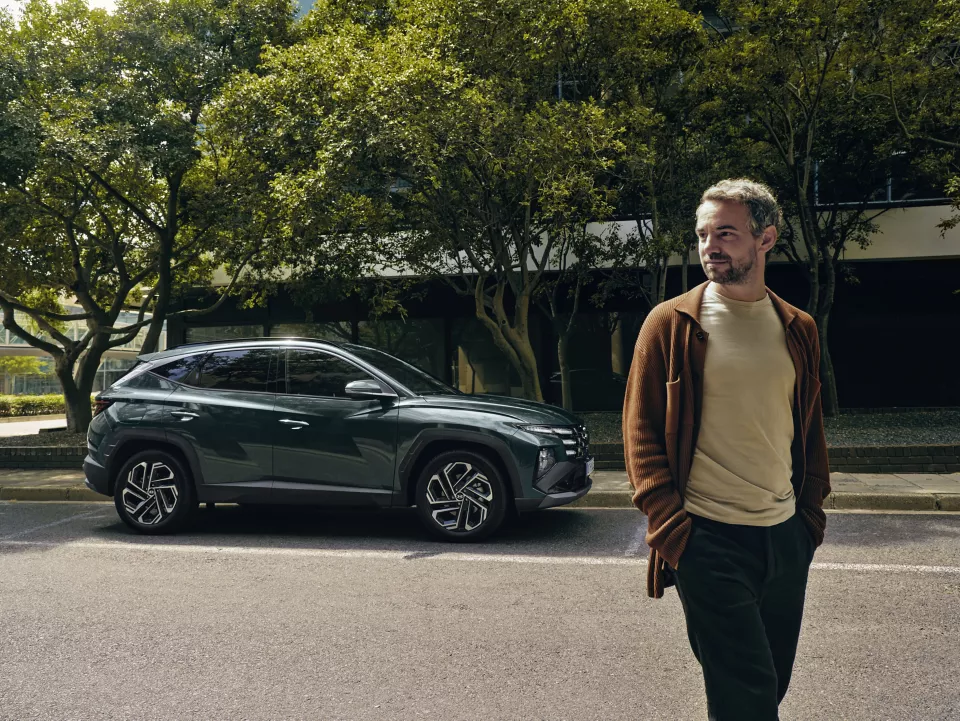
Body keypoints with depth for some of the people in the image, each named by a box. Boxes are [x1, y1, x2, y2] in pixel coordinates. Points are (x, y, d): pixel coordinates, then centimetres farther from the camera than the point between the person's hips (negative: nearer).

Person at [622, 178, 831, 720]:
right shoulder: (672, 324, -5)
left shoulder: (798, 329, 8)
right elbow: (641, 429, -5)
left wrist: (812, 510, 10)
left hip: (787, 536, 5)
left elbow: (811, 429, 17)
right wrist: (668, 524, -12)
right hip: (709, 539, -5)